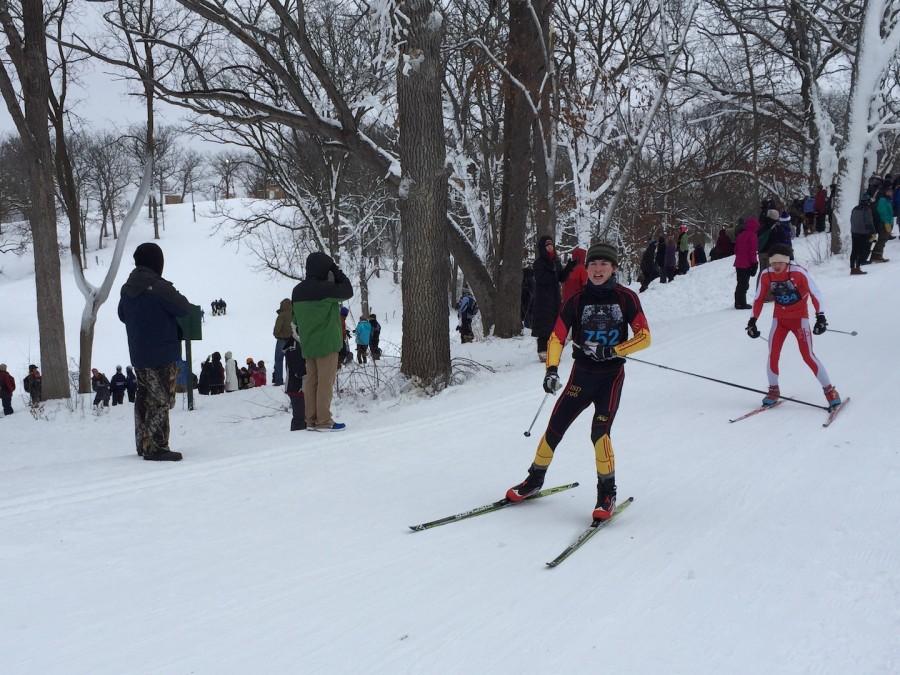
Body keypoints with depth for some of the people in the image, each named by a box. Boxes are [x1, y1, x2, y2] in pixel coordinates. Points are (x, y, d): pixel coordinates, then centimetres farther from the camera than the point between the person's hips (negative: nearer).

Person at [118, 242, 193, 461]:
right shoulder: (159, 287, -17)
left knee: (144, 398, 15)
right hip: (161, 354, -8)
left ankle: (143, 445, 23)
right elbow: (184, 308, -14)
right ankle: (156, 447, -6)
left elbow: (122, 315, 21)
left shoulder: (127, 289, 9)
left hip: (138, 355, 8)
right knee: (161, 400, -5)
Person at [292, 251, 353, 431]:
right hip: (327, 343, -7)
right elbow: (348, 291, -4)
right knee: (325, 382, -2)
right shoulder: (326, 288, -17)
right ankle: (324, 421, 1)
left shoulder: (297, 290, 7)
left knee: (311, 381, 11)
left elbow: (296, 318, 14)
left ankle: (311, 420, 16)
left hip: (307, 344, 7)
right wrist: (337, 272, 2)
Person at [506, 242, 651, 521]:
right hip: (581, 374, 2)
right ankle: (535, 480, 23)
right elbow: (557, 337, -5)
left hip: (611, 376, -2)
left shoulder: (626, 298, -4)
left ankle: (607, 493, 0)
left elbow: (644, 337, -6)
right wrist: (552, 369, -21)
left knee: (599, 432, -17)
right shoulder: (577, 301, -1)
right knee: (554, 428, 2)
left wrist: (611, 351, -18)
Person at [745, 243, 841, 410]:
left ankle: (830, 390, 3)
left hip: (799, 318, -3)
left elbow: (814, 293, -15)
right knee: (772, 355, -6)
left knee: (808, 355, -10)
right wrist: (753, 321, 4)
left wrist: (820, 316, -21)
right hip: (779, 319, 3)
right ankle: (773, 390, 14)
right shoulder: (766, 276, -9)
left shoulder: (798, 272, -20)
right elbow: (759, 299, 4)